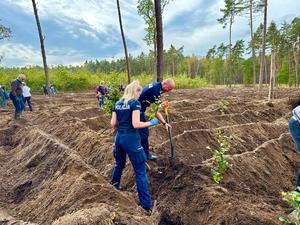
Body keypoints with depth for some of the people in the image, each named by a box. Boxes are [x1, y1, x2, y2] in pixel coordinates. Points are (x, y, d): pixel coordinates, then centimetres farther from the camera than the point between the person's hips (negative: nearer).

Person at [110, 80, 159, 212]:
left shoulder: (117, 104, 9)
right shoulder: (135, 103, -11)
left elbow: (113, 124, 9)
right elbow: (136, 124, -19)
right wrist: (151, 123, -7)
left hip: (119, 137, 7)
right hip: (131, 139, -7)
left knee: (119, 164, 29)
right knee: (140, 171, 1)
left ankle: (114, 186, 50)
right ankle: (146, 205, 6)